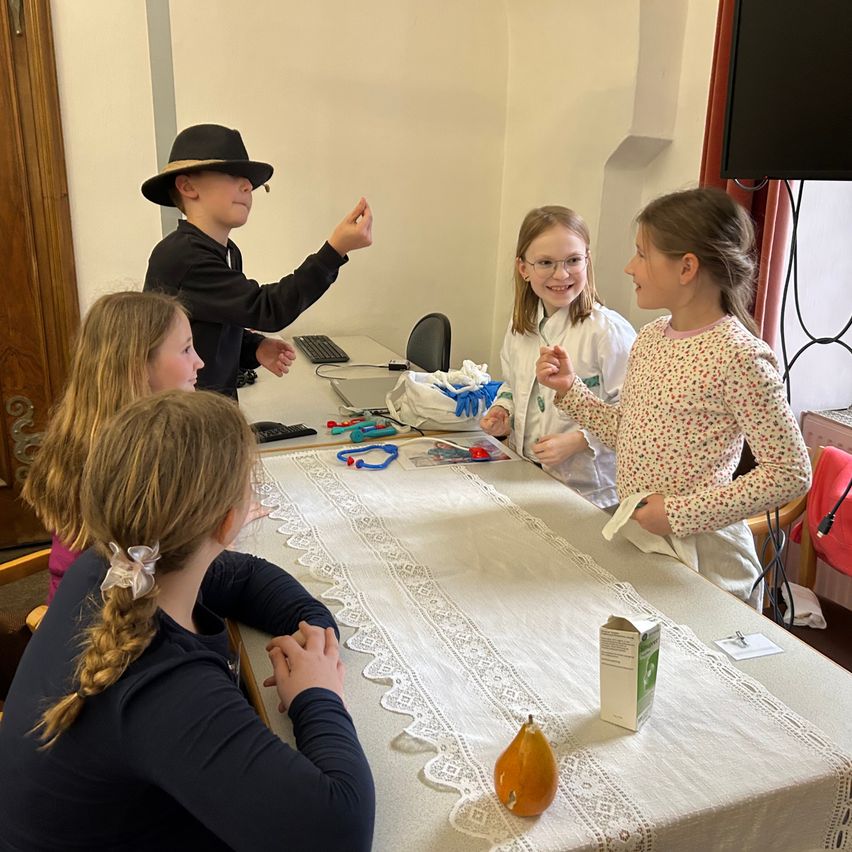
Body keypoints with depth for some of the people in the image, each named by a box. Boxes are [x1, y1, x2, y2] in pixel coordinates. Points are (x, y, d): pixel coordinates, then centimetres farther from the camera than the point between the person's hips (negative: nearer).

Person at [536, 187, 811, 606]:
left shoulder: (738, 356, -19)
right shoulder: (651, 337, 4)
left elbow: (790, 473, -19)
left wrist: (681, 514, -20)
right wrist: (569, 388, 0)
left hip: (699, 555, -7)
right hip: (631, 536, 7)